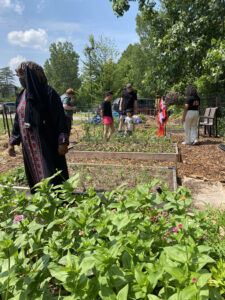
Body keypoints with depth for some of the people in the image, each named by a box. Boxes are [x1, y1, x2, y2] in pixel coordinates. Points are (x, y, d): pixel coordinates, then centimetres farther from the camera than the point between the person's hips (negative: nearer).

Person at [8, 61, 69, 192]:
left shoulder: (49, 93, -9)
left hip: (47, 144, -6)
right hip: (29, 146, 7)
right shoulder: (22, 96, 11)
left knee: (51, 175, -1)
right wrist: (12, 142, 16)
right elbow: (18, 120, 17)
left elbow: (60, 117, -12)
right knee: (34, 176, 14)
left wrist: (63, 142, -18)